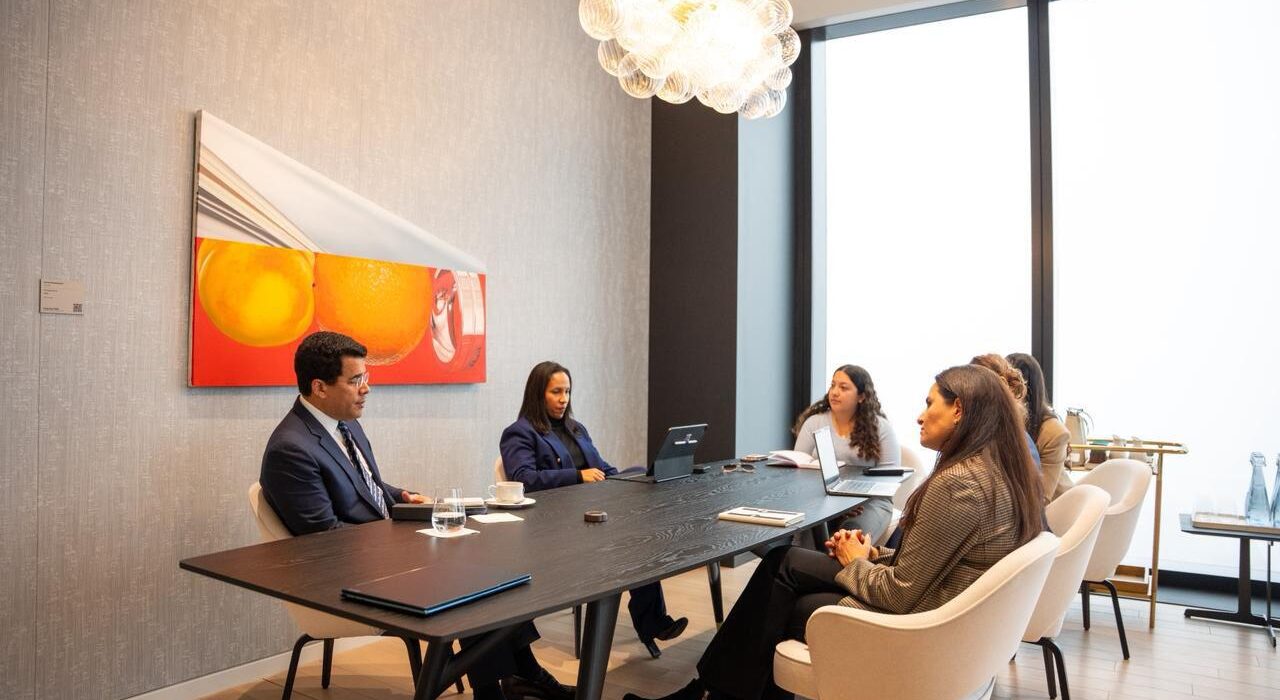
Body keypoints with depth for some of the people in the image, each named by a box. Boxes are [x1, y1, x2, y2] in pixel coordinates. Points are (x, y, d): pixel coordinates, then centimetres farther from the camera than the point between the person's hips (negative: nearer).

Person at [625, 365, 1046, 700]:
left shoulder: (959, 484, -25)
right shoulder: (1002, 473, 5)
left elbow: (901, 595, -22)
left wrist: (855, 563, -4)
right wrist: (874, 555, 1)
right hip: (932, 606, 9)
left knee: (785, 607, 7)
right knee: (783, 565, 9)